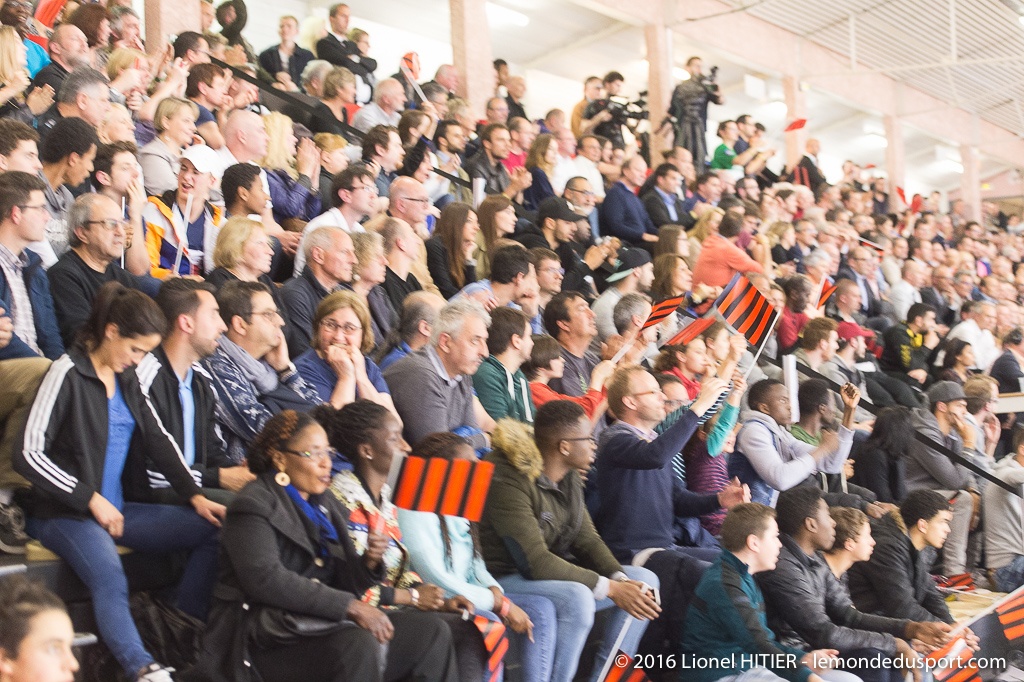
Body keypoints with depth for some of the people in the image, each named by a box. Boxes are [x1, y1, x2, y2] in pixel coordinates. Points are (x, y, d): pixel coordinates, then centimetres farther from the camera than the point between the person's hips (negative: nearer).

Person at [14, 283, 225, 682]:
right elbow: (28, 455, -15)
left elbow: (157, 439, 16)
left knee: (212, 530, -6)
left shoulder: (126, 377, 11)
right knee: (110, 581, -36)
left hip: (114, 508, 8)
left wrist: (195, 496, 5)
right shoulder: (68, 373, -11)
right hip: (63, 513, -8)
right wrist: (91, 499, -16)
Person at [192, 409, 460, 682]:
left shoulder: (326, 504, 17)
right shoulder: (254, 506, -7)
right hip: (265, 636, -8)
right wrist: (351, 606, -24)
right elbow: (266, 580, -23)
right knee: (359, 644, -34)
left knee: (431, 631, -5)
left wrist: (367, 560, -6)